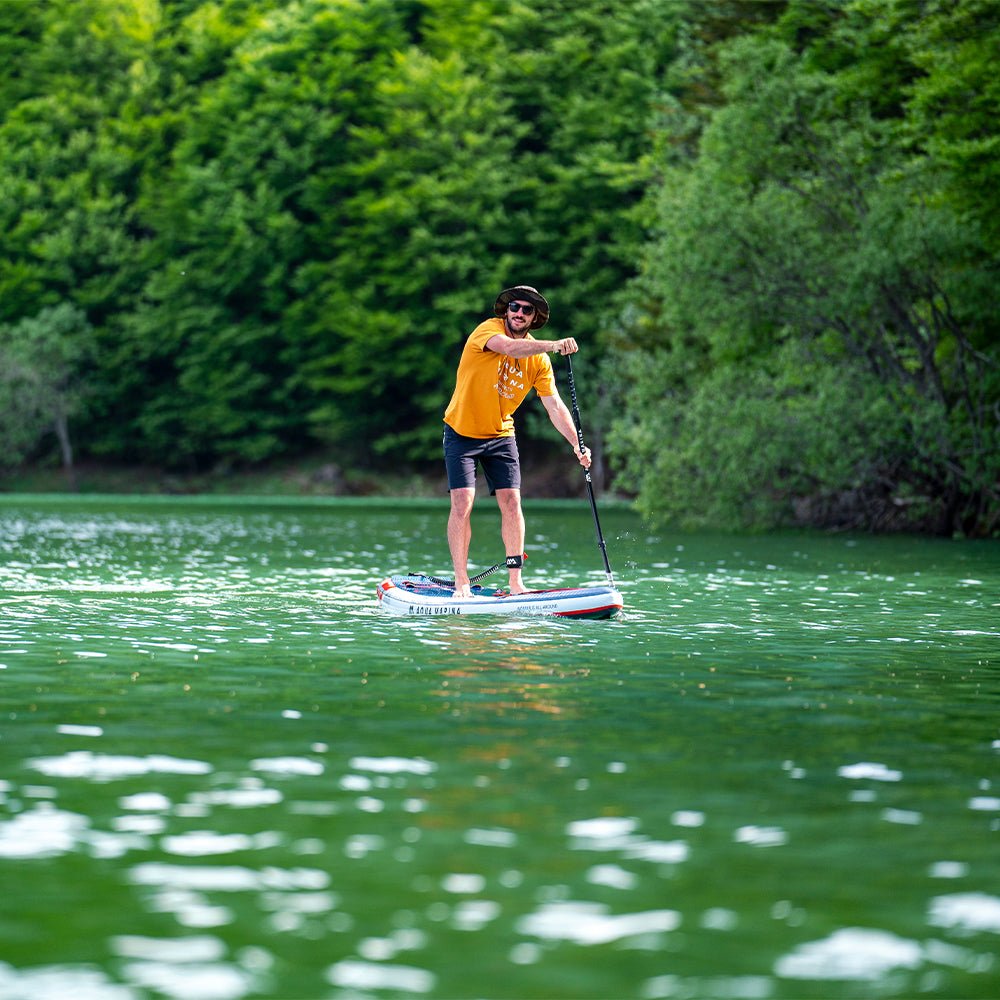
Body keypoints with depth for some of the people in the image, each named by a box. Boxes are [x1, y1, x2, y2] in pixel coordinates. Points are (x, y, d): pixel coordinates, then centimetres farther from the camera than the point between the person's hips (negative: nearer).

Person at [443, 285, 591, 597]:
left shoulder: (539, 359, -4)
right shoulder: (489, 330, -17)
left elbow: (554, 406, -5)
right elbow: (510, 347, -40)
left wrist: (577, 444, -18)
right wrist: (553, 345, -54)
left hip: (501, 436, 4)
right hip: (462, 432, -4)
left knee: (511, 502, -5)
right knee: (462, 503, -11)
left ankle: (515, 581, 0)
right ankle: (461, 583, -6)